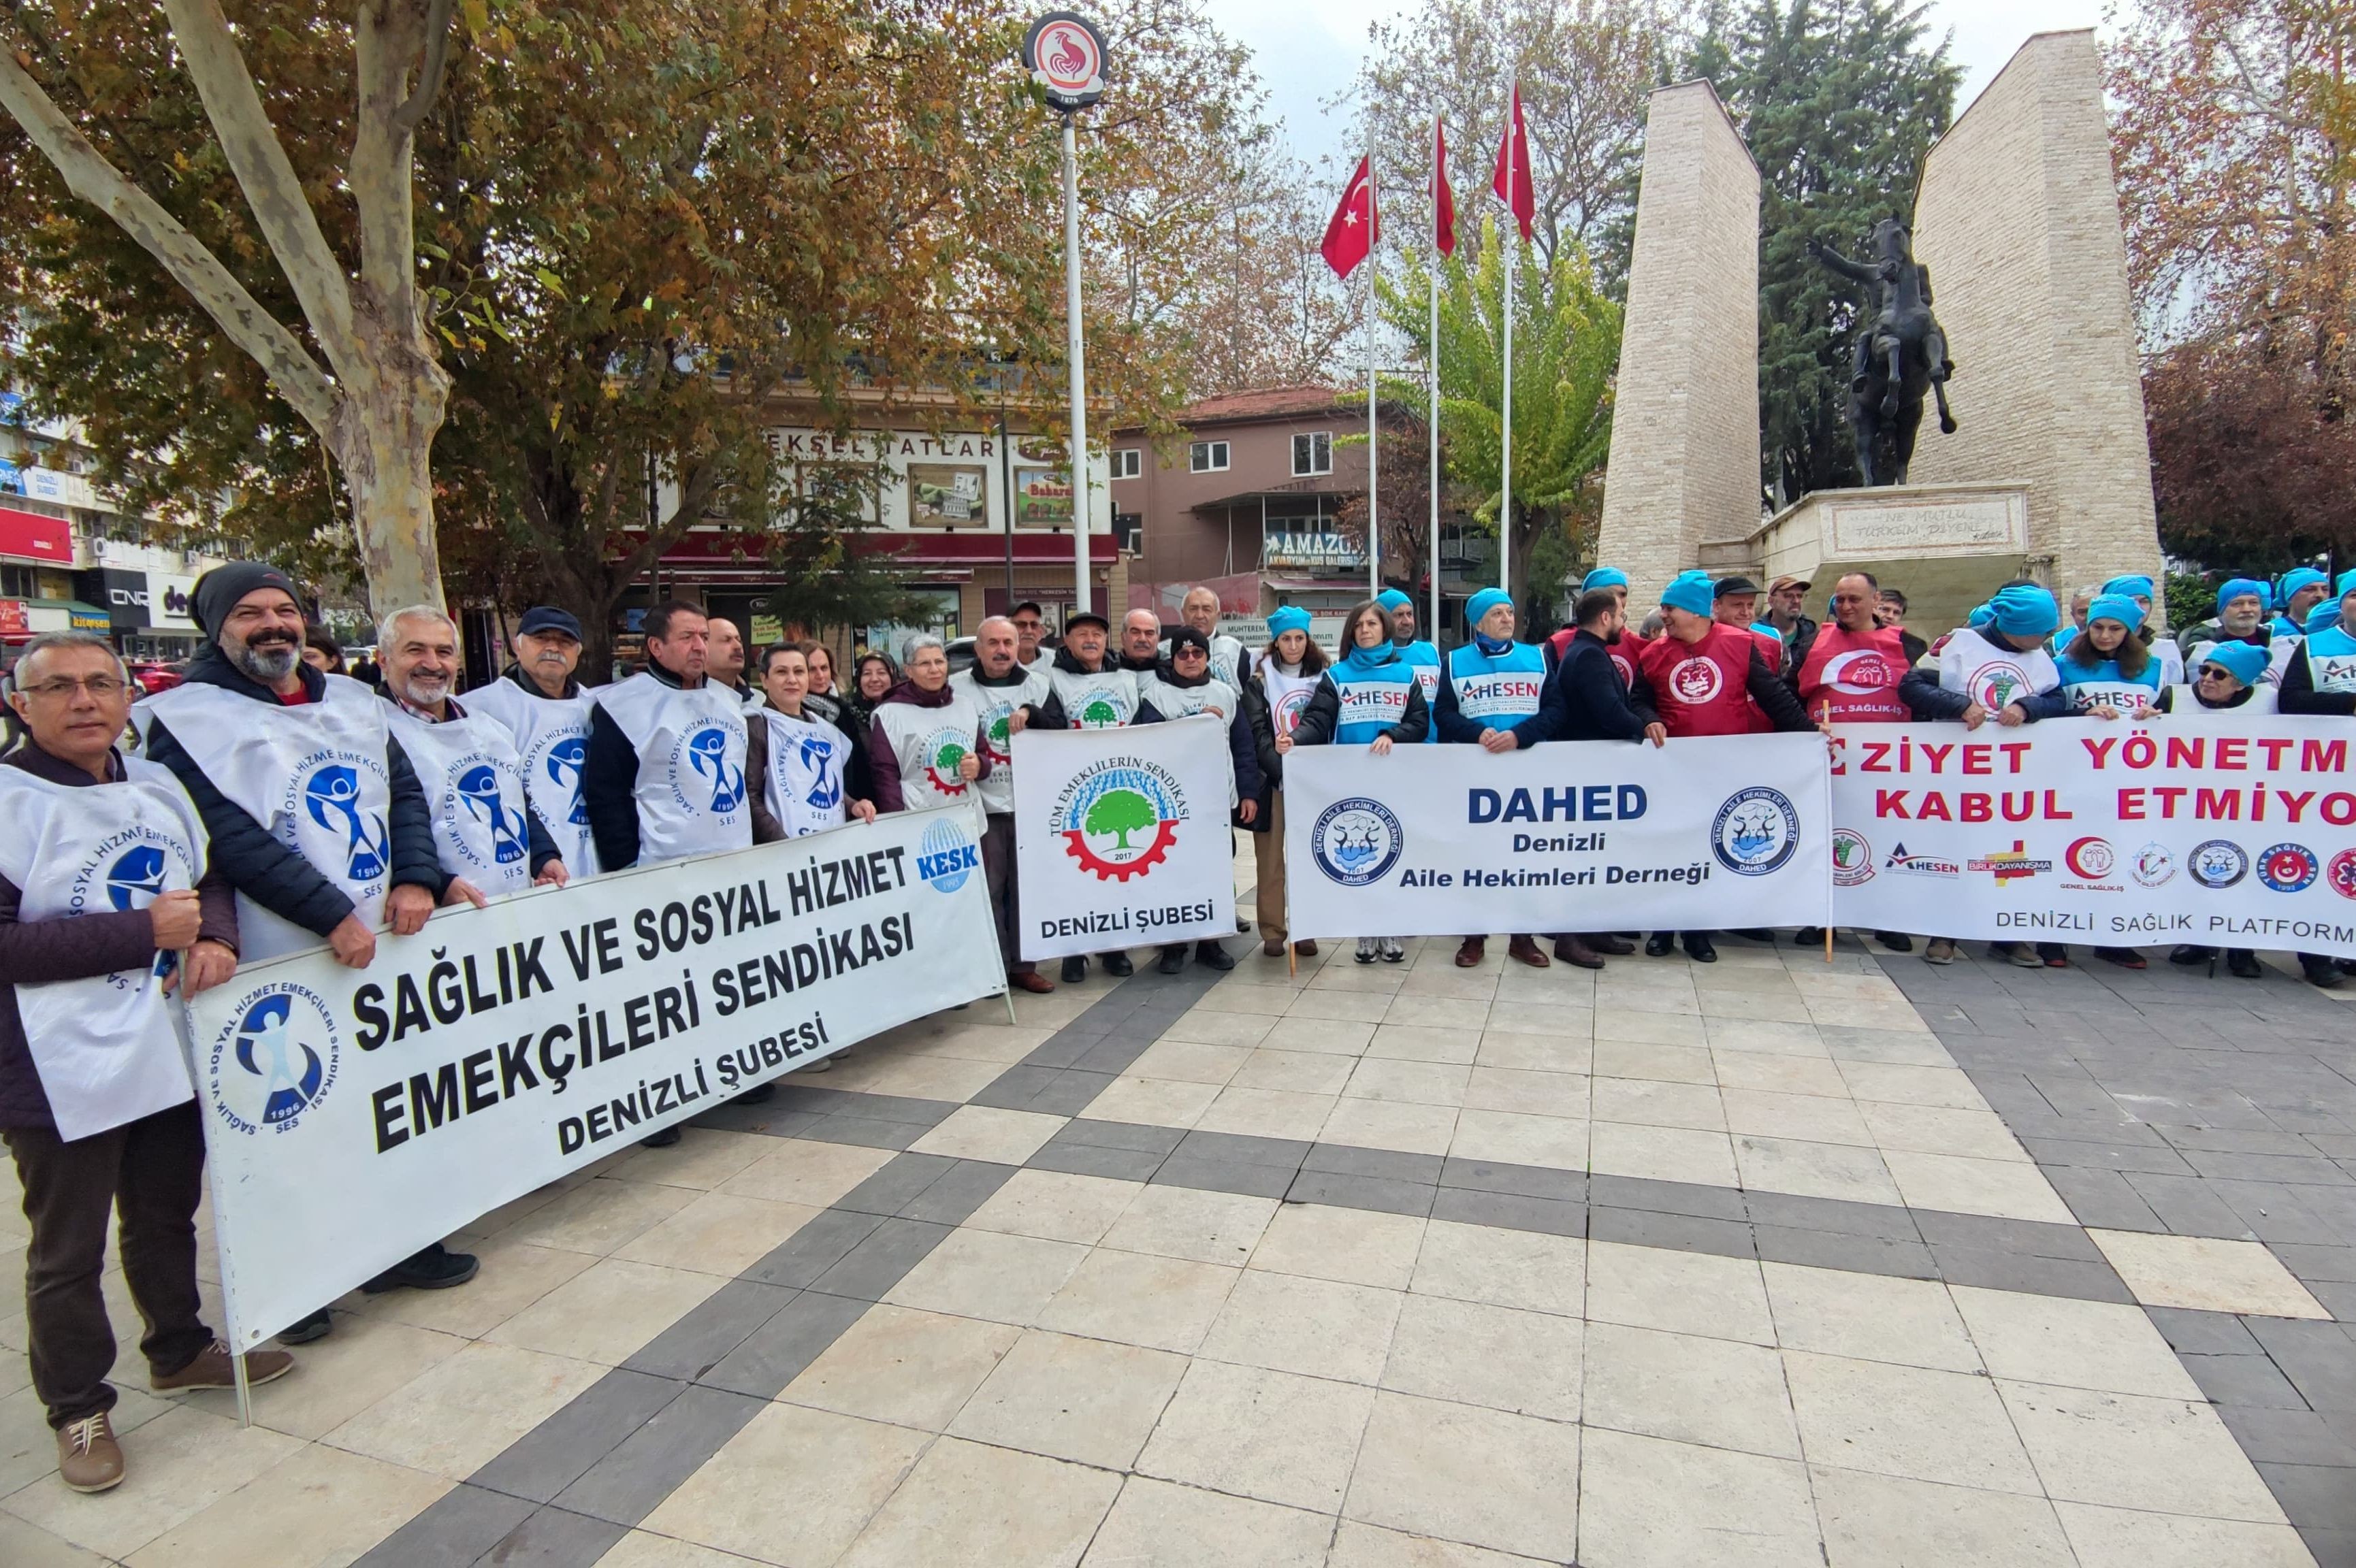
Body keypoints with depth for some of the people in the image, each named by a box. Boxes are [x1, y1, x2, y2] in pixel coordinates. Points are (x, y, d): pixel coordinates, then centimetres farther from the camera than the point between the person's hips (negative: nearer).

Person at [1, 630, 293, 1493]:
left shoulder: (158, 785, 6)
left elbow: (212, 876, 13)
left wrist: (216, 937, -8)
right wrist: (147, 930, -21)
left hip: (169, 1054, 6)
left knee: (167, 1216, 22)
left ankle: (179, 1348, 41)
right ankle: (78, 1407, 28)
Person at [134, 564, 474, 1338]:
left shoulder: (352, 701, 11)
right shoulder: (190, 719, -7)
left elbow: (404, 791, 9)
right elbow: (230, 839, -17)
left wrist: (416, 879, -8)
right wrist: (333, 916, -22)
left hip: (383, 949, 6)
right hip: (280, 969, -6)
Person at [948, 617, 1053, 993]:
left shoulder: (1037, 683, 9)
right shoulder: (957, 687, 1)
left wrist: (1030, 712, -14)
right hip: (984, 805, -2)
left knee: (1027, 885, 6)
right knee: (989, 888, 0)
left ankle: (1023, 965, 16)